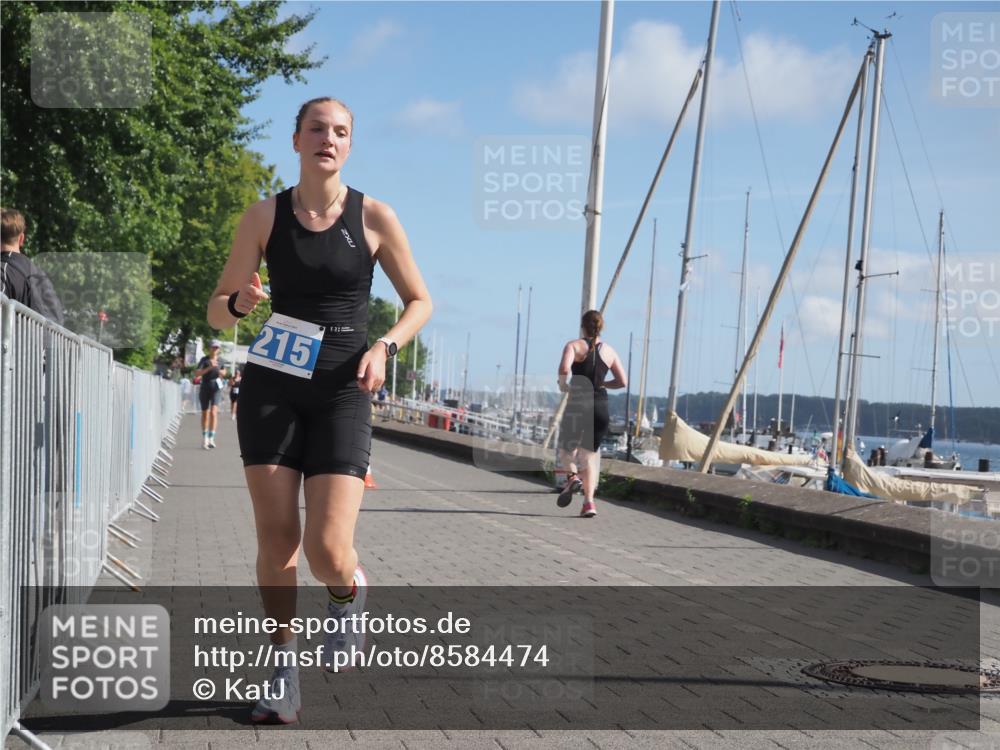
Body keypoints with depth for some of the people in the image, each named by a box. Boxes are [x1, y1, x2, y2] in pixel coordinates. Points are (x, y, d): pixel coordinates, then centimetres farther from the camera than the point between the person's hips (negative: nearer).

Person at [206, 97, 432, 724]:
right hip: (272, 387, 2)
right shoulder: (265, 217, 2)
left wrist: (385, 347, -10)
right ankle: (285, 674, 15)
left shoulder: (374, 217, 0)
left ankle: (351, 597, 24)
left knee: (328, 547, -12)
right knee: (277, 539, -1)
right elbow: (217, 311, 7)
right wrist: (240, 303, -16)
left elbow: (420, 301, 8)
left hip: (342, 391, -1)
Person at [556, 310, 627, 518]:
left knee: (566, 447, 18)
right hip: (601, 407, 3)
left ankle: (573, 476, -13)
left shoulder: (574, 346, -3)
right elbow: (623, 382, 7)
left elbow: (564, 369, -22)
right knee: (590, 454, 12)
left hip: (577, 404, -3)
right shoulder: (609, 351, 9)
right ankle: (589, 502, 1)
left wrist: (563, 384, -3)